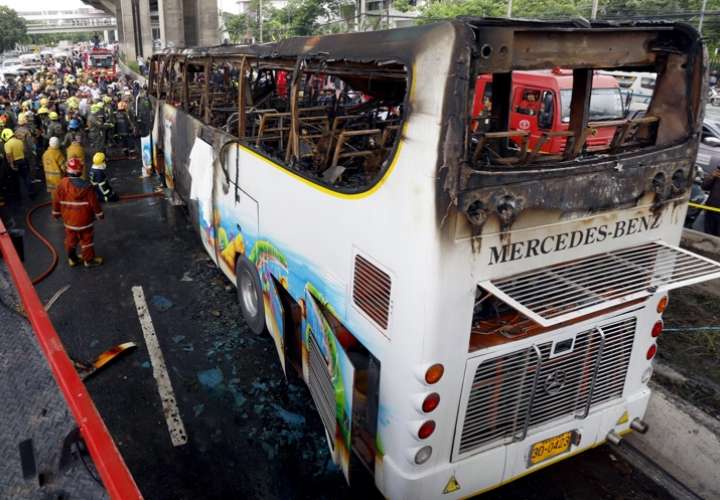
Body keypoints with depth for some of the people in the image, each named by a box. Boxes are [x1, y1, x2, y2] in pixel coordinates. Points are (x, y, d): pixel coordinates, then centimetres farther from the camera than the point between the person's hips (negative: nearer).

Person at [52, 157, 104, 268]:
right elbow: (94, 202, -14)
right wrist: (99, 214, 1)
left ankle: (72, 259, 35)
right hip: (84, 220, -4)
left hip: (69, 220, 4)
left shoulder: (61, 185, -10)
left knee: (70, 240, 20)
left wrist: (56, 213, 18)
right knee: (86, 240, 10)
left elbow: (56, 200, 2)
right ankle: (89, 260, 23)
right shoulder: (86, 186, -22)